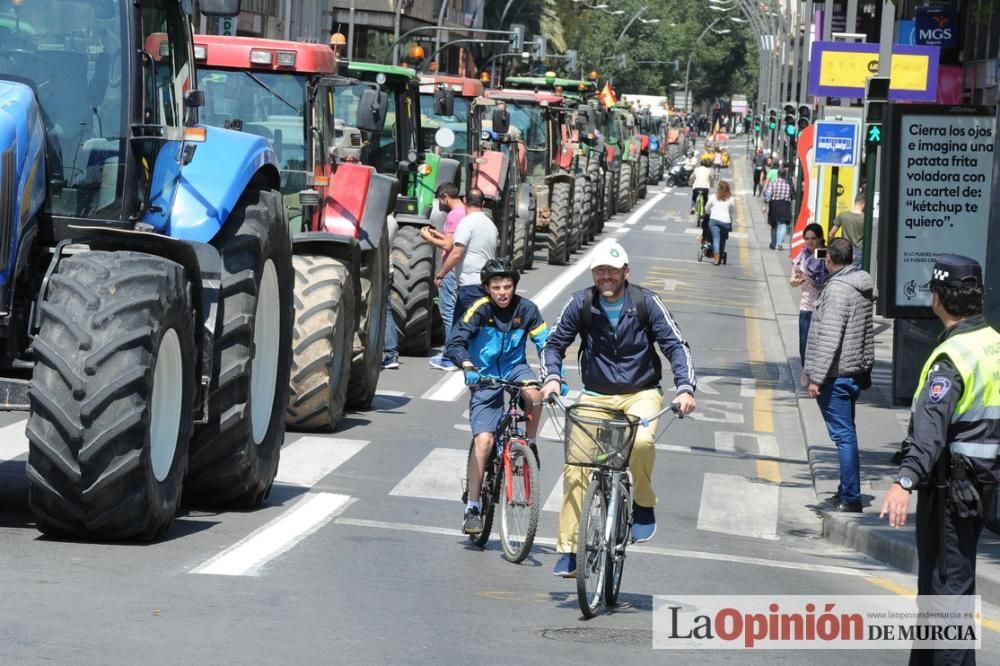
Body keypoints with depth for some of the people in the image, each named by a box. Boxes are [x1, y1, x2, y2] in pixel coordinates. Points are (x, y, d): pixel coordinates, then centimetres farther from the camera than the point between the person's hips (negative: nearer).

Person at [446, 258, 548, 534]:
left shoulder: (526, 310, -8)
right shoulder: (480, 309, -15)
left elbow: (546, 344, -6)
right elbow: (455, 343, -22)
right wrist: (468, 367, -41)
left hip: (514, 369, 2)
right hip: (485, 379, -2)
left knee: (534, 394, -34)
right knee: (483, 440, -15)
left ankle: (529, 445, -6)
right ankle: (472, 507, -8)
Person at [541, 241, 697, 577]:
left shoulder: (645, 302, -8)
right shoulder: (581, 304, -5)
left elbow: (675, 345, -8)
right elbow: (555, 344, 3)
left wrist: (685, 388, -21)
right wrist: (552, 377, -15)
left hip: (640, 394, -1)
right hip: (595, 396, 2)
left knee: (641, 441, -34)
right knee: (576, 466, -14)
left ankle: (643, 505, -7)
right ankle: (567, 549, -5)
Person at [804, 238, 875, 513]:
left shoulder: (837, 288, -17)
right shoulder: (863, 286, 11)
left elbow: (829, 337, -21)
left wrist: (816, 376, -19)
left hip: (837, 375, -9)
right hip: (856, 372, 9)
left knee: (843, 435, -8)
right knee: (846, 434, 16)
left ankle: (850, 498, -8)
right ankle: (846, 491, 24)